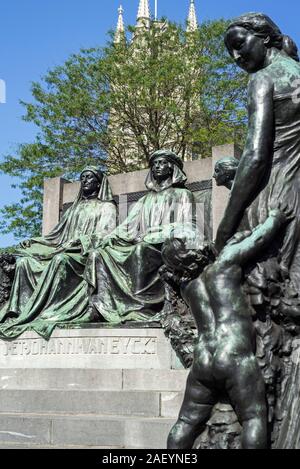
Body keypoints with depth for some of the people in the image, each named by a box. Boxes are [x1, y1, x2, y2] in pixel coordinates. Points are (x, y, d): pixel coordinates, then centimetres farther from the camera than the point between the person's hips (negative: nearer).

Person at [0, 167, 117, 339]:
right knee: (24, 260, -18)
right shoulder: (74, 209, 29)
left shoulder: (107, 207, 10)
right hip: (65, 251, 7)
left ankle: (36, 313, -44)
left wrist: (80, 242, -22)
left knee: (60, 259, -39)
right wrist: (33, 241, 10)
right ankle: (19, 312, -31)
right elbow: (57, 235, 26)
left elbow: (104, 235, -7)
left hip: (89, 254, -6)